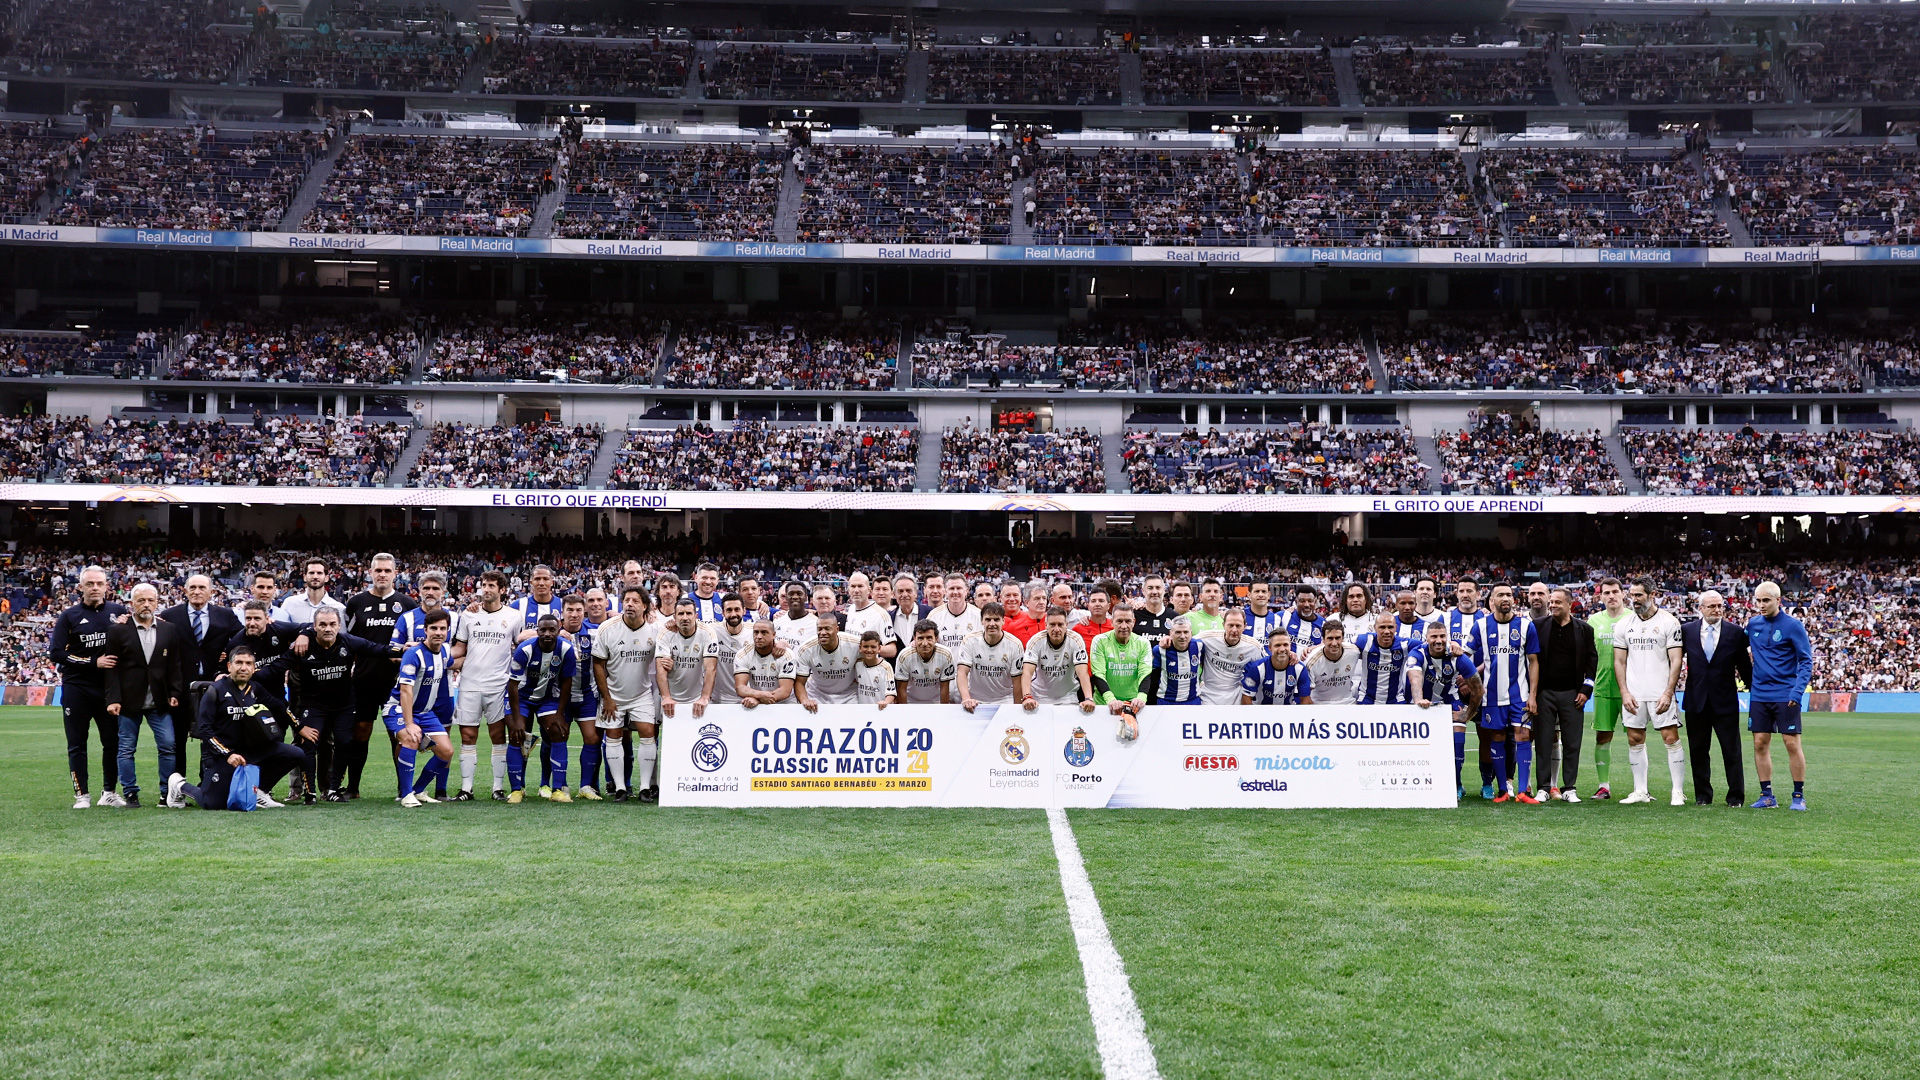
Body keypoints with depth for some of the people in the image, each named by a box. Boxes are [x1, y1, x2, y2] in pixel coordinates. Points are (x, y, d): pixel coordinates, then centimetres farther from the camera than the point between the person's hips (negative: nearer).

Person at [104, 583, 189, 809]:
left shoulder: (170, 630, 9)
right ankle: (130, 793, 13)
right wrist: (113, 699, -9)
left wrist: (175, 694, 1)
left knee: (169, 746, 0)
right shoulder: (117, 631, 1)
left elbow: (176, 665, 10)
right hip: (129, 700, -2)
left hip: (160, 701, 2)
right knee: (127, 749, 4)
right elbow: (112, 668, -2)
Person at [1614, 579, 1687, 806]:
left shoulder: (1669, 622, -3)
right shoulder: (1623, 625, 9)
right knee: (1635, 740, 5)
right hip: (1633, 693, 4)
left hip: (1660, 693, -4)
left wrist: (1668, 693, -13)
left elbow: (1675, 661, -5)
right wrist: (1624, 693, 0)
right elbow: (1619, 661, 11)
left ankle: (1679, 791, 0)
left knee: (1671, 738, -6)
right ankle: (1640, 792, 12)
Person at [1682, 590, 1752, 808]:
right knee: (1698, 751, 8)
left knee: (1731, 751, 2)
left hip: (1725, 700, -1)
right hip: (1696, 700, 1)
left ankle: (1736, 796, 10)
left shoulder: (1735, 633, 1)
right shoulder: (1687, 631, 3)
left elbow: (1744, 666, 6)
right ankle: (1703, 796, 17)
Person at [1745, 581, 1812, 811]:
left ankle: (1799, 796, 5)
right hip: (1759, 695, 4)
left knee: (1792, 744, -4)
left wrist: (1798, 690, -17)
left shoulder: (1793, 626, -6)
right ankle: (1767, 795, 12)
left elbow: (1806, 660, -6)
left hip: (1785, 695, -4)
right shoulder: (1752, 624, 7)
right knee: (1760, 744, 4)